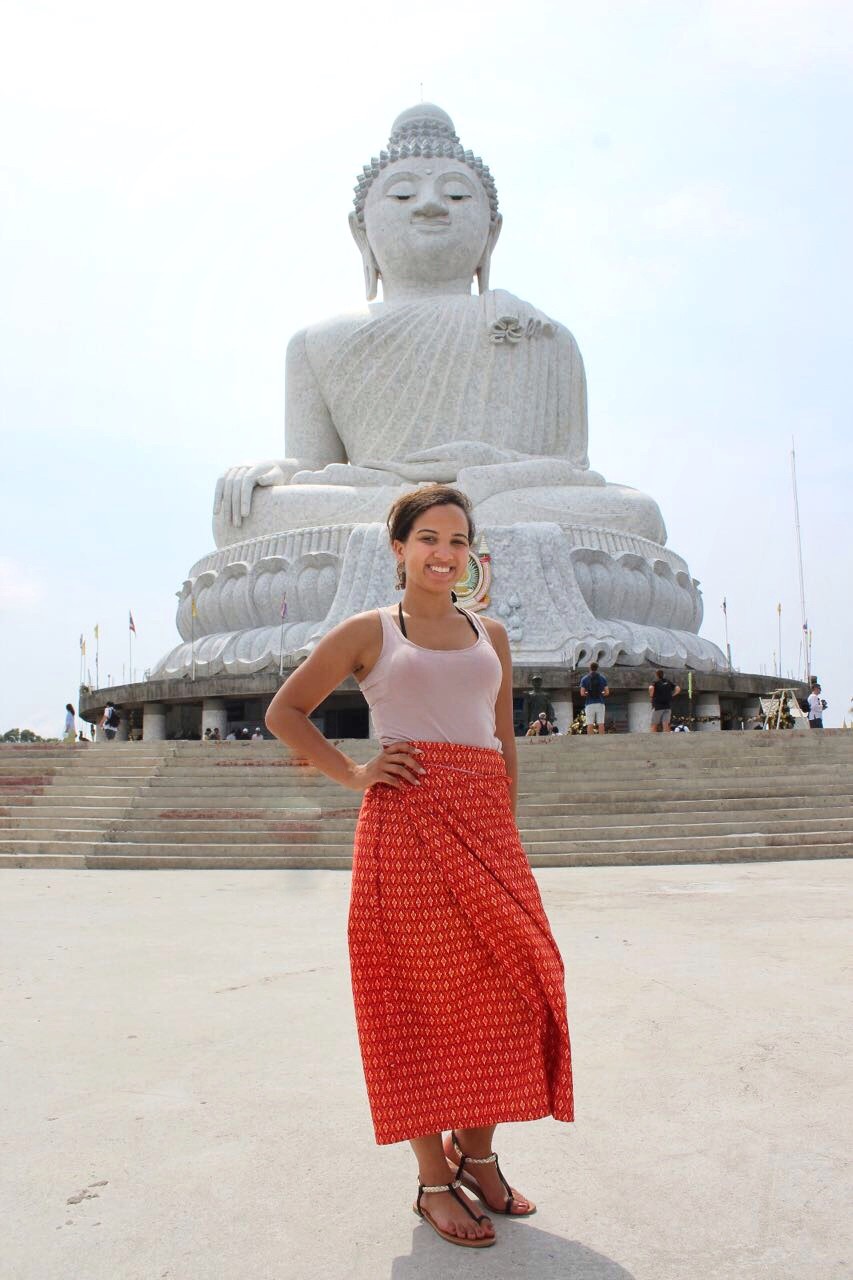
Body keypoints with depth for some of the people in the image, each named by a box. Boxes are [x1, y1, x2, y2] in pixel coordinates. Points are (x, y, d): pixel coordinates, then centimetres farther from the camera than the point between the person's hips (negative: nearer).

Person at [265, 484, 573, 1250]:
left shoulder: (491, 636, 16)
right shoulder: (368, 632, 5)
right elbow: (285, 712, 7)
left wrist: (508, 830, 10)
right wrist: (354, 774, -2)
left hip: (487, 824, 4)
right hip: (406, 820, -4)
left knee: (508, 985, 2)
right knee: (422, 992, 1)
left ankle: (476, 1149, 25)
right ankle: (434, 1178, 17)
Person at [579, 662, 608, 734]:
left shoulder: (585, 679, 2)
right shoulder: (602, 678, 6)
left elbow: (582, 693, -4)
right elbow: (607, 692, 3)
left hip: (589, 704, -1)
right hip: (600, 703, 1)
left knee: (590, 725, -2)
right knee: (601, 724, 1)